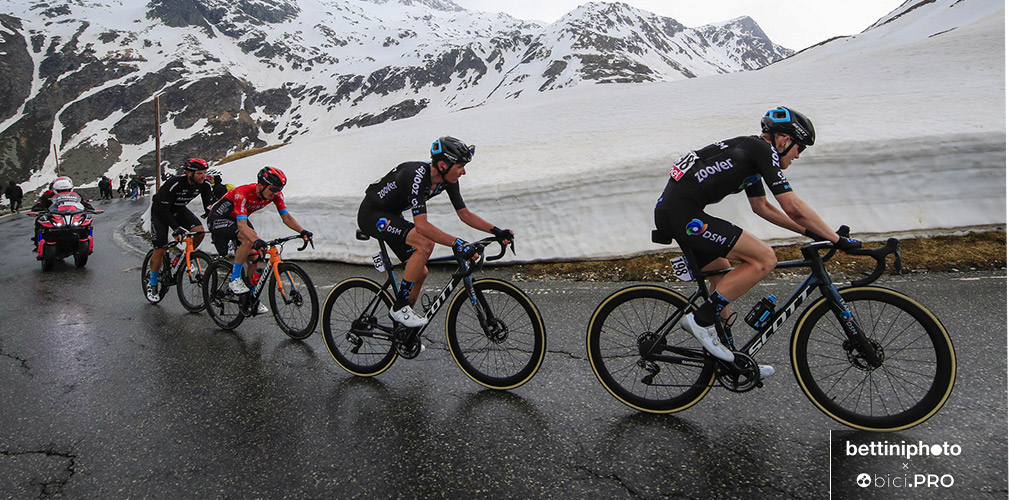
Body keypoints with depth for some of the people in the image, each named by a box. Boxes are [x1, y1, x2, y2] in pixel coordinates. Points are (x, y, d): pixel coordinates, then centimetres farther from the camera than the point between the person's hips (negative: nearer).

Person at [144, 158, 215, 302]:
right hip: (160, 211, -5)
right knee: (160, 249, -7)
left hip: (179, 210, 5)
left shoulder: (204, 184, -19)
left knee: (199, 231, -22)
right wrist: (177, 228, -38)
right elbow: (163, 209, -32)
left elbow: (209, 206, -13)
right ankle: (152, 284, 13)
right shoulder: (174, 184, -35)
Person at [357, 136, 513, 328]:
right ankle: (399, 307, -16)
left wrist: (497, 231, -14)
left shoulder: (448, 179, -9)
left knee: (421, 273, 4)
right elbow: (421, 225, -42)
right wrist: (456, 243, -50)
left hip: (392, 216, 9)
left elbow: (465, 214, -3)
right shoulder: (417, 175, -34)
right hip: (371, 215, -9)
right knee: (425, 244, -29)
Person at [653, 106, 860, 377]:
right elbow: (794, 208, -10)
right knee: (765, 259, -9)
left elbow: (763, 207, 33)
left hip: (669, 211, 11)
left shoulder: (751, 152, 24)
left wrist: (810, 231, 32)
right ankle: (701, 319, -4)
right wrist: (838, 240, -1)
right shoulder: (763, 149, -5)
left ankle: (730, 359, 29)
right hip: (683, 214, -11)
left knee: (724, 272, 22)